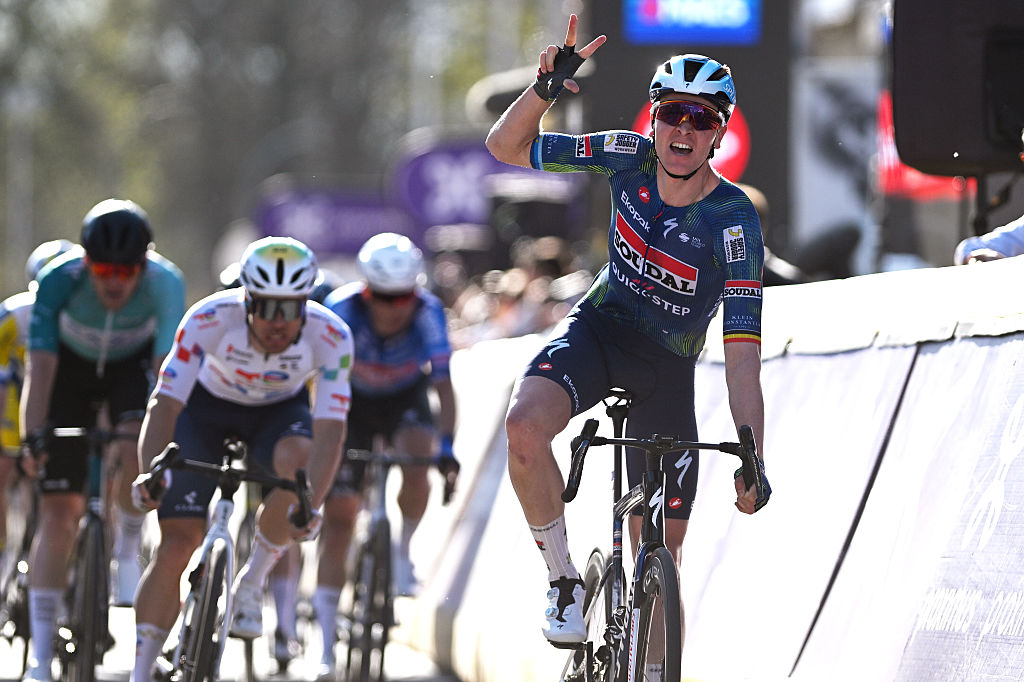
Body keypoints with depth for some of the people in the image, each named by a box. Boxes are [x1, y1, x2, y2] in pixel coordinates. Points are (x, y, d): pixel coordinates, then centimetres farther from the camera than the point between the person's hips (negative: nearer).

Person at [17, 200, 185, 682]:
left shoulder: (166, 283, -32)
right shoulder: (60, 280, -33)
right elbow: (40, 368, -33)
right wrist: (32, 438, -43)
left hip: (134, 365, 0)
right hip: (72, 366, 0)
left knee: (135, 449, -32)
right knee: (59, 509, -8)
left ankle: (127, 552, -2)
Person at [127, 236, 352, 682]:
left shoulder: (330, 337, -32)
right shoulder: (210, 319, -34)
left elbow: (329, 430, -37)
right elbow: (164, 404, -35)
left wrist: (311, 506, -52)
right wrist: (149, 474, -52)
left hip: (280, 411, 1)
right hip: (207, 406, -1)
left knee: (298, 461, -35)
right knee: (178, 540, -13)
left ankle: (252, 581, -13)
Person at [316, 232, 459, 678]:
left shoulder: (427, 312, -29)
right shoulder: (342, 310, -31)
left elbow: (443, 386, -33)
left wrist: (445, 444, -45)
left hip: (406, 398, 0)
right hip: (353, 401, 0)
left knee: (417, 465, -32)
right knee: (338, 513, -9)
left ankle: (404, 553, -3)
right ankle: (326, 643, -4)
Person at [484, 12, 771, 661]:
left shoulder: (734, 221, -23)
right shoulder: (631, 158, -13)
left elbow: (743, 352, -24)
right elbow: (507, 147, -8)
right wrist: (545, 89, -29)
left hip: (667, 369, -1)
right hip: (599, 328, 2)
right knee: (525, 427, -33)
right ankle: (565, 579, -14)